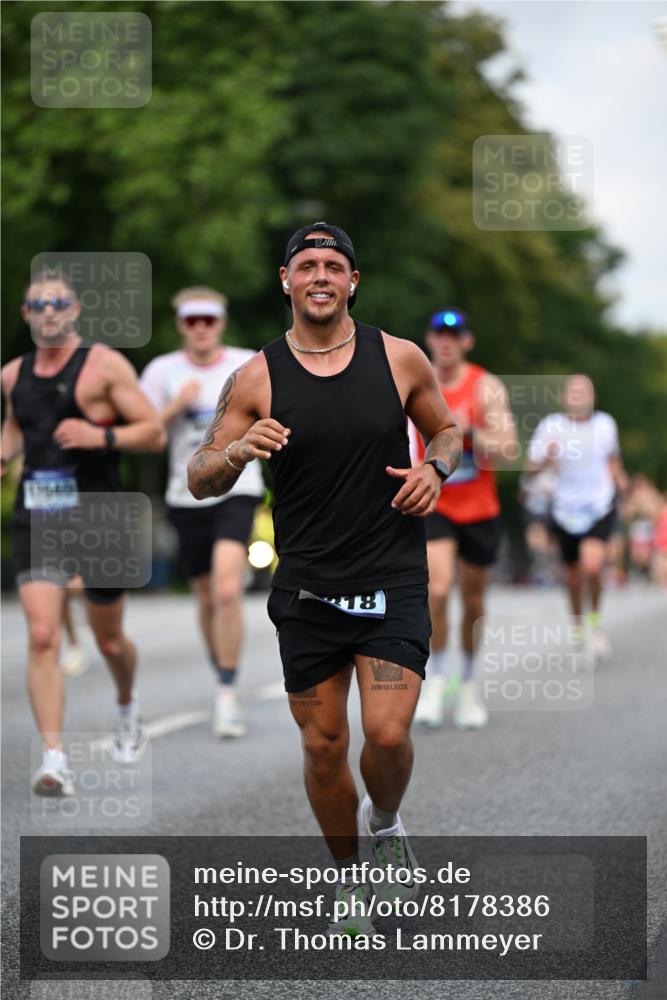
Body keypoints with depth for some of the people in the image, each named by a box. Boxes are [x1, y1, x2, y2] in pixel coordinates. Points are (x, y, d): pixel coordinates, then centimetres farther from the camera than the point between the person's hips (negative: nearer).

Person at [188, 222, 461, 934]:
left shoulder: (400, 359, 0)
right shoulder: (256, 379, -2)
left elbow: (446, 429, 17)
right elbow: (200, 481, 1)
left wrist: (435, 470, -4)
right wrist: (237, 451, -21)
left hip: (393, 579, -1)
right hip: (306, 585, 1)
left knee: (387, 733, -13)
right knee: (323, 744, 7)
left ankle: (384, 823, 22)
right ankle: (347, 874, 30)